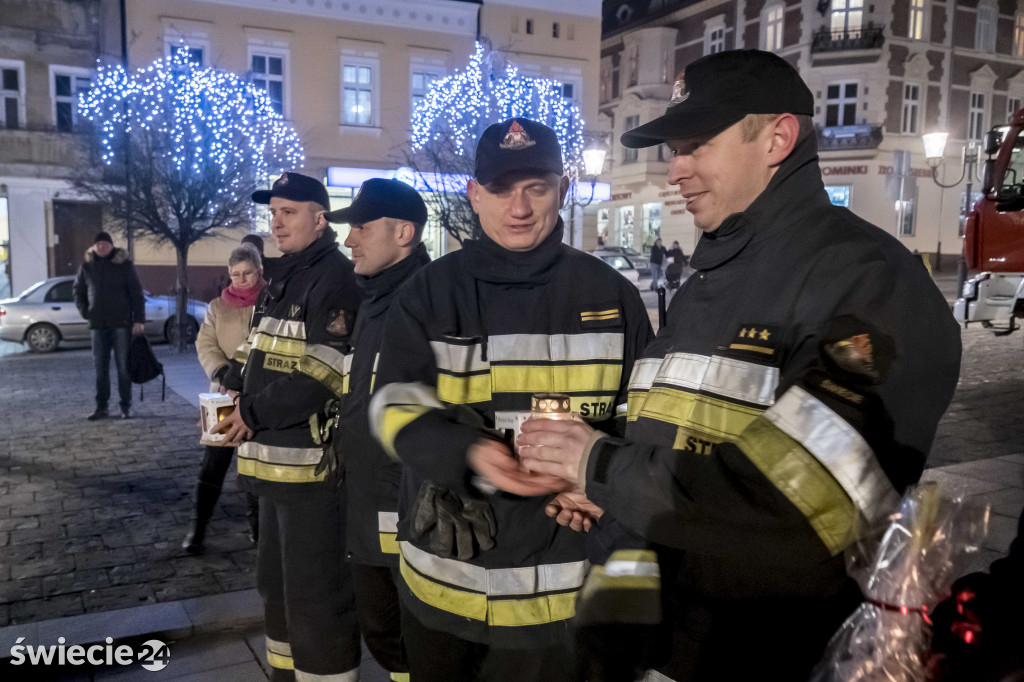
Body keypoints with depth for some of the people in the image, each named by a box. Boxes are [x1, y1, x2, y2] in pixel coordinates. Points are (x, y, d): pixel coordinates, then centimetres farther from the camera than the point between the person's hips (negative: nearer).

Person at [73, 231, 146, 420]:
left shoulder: (124, 264, -2)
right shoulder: (87, 266, 8)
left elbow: (136, 293, -4)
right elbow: (78, 291, 19)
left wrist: (139, 319, -10)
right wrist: (84, 311, 3)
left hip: (121, 322, -3)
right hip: (98, 324, 3)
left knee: (123, 366, 0)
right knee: (100, 367, 6)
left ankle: (126, 406, 7)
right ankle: (101, 407, 13)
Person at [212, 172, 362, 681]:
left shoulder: (334, 279, -14)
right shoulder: (281, 279, 16)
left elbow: (327, 375, -23)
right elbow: (259, 351, 24)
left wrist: (255, 413, -16)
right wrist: (234, 387, 5)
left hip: (314, 462, -10)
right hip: (276, 461, 10)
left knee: (315, 599, -1)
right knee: (276, 583, 24)